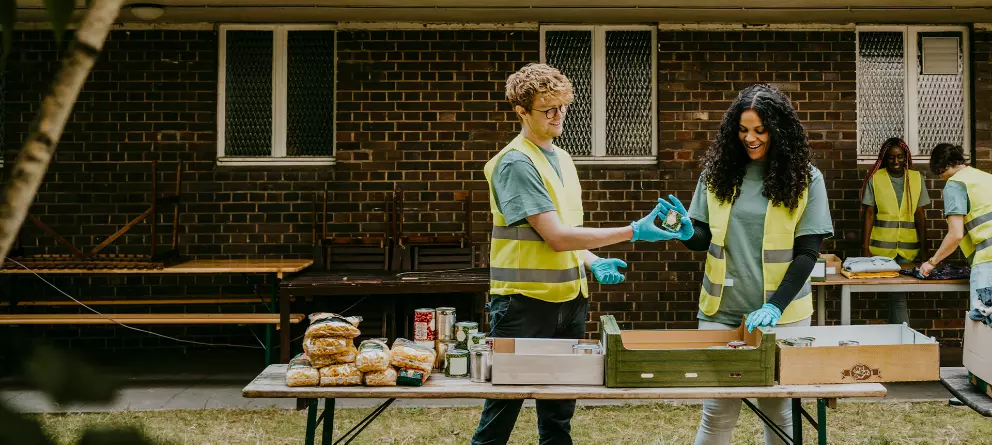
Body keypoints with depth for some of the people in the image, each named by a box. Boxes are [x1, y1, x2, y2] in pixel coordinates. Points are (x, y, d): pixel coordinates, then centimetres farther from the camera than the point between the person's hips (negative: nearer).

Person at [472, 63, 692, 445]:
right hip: (525, 302, -8)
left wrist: (594, 263, 3)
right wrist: (633, 232, -20)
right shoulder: (515, 163, -14)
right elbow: (557, 237, -20)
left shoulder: (562, 159, 13)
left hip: (569, 299, 8)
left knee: (559, 413, 13)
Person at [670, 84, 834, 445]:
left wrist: (775, 306, -18)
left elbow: (807, 251, -6)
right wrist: (684, 231, -17)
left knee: (778, 410, 9)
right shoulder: (718, 171, 3)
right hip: (722, 309, 1)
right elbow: (703, 239, 7)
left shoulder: (805, 179, -3)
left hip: (781, 312, -1)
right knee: (718, 412, 4)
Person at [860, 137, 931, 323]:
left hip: (908, 247, 2)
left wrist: (923, 248, 4)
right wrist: (866, 249, -6)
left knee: (897, 294, 2)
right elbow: (869, 214, 0)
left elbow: (920, 216, 8)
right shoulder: (875, 178, 1)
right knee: (897, 295, -4)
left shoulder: (916, 178, 7)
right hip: (881, 246, -2)